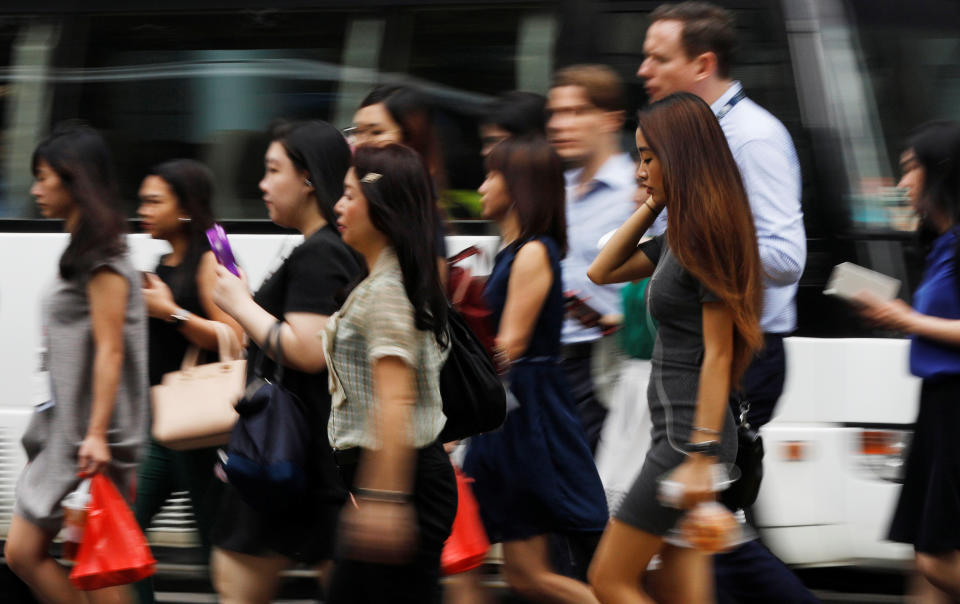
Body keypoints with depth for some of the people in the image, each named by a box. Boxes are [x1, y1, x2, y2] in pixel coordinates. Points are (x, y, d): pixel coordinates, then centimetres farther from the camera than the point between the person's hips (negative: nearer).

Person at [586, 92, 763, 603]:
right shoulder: (678, 235, 14)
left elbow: (717, 356, -18)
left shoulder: (706, 237, -14)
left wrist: (701, 458, -21)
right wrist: (652, 205, 13)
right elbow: (601, 272, 24)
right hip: (678, 432, 10)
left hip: (690, 436, -10)